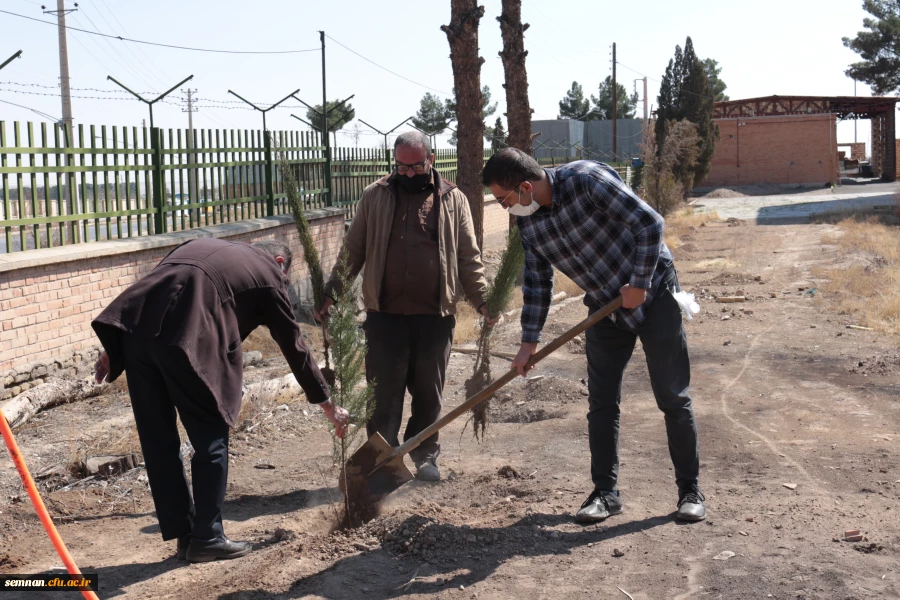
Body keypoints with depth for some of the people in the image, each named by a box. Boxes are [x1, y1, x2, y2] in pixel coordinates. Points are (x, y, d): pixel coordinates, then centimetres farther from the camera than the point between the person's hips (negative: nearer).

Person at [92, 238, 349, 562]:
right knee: (210, 438, 10)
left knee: (158, 439, 13)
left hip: (135, 325, 6)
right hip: (185, 338, -6)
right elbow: (294, 347, 22)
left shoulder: (202, 245, 34)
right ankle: (206, 538, 15)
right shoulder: (269, 274, 19)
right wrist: (328, 405, 31)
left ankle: (183, 535, 22)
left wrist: (113, 348, 22)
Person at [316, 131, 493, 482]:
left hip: (435, 315, 1)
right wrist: (332, 294, 3)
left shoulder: (453, 200, 8)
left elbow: (468, 258, 9)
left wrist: (482, 300, -1)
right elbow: (352, 251, 9)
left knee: (428, 391, 9)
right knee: (384, 391, 1)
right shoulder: (375, 197, 7)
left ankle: (425, 456, 23)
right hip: (384, 314, 0)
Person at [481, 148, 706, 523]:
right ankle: (606, 492, 15)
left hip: (651, 293, -6)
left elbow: (649, 223, -24)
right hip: (605, 308, 6)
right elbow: (537, 282, 6)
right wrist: (529, 341, 3)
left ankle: (690, 490, 12)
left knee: (673, 398, 0)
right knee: (601, 403, 4)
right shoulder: (527, 221, -3)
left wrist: (639, 284, -21)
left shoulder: (586, 180, -25)